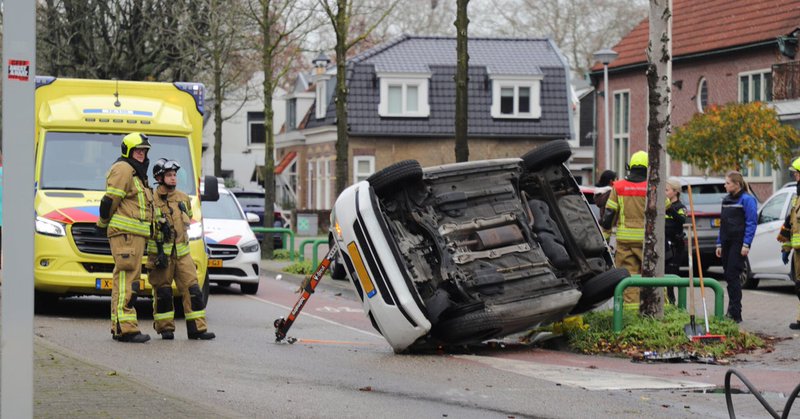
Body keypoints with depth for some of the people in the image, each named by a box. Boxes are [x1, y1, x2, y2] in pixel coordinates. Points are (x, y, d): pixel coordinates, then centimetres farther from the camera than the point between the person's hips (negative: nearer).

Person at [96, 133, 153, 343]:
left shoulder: (136, 173, 24)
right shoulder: (123, 169, -9)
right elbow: (110, 200, -14)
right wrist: (103, 223, -3)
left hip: (136, 235, 11)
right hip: (125, 232, -11)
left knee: (126, 280, 12)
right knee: (126, 278, -14)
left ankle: (118, 327, 16)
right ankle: (125, 328, -19)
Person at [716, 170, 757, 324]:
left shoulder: (747, 200, -8)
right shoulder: (726, 200, 16)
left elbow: (751, 223, -12)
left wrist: (746, 244, -17)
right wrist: (719, 244, 15)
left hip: (738, 243, -8)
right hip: (727, 242, 8)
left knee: (732, 276, -10)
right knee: (728, 276, 9)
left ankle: (735, 314, -7)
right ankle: (732, 311, 17)